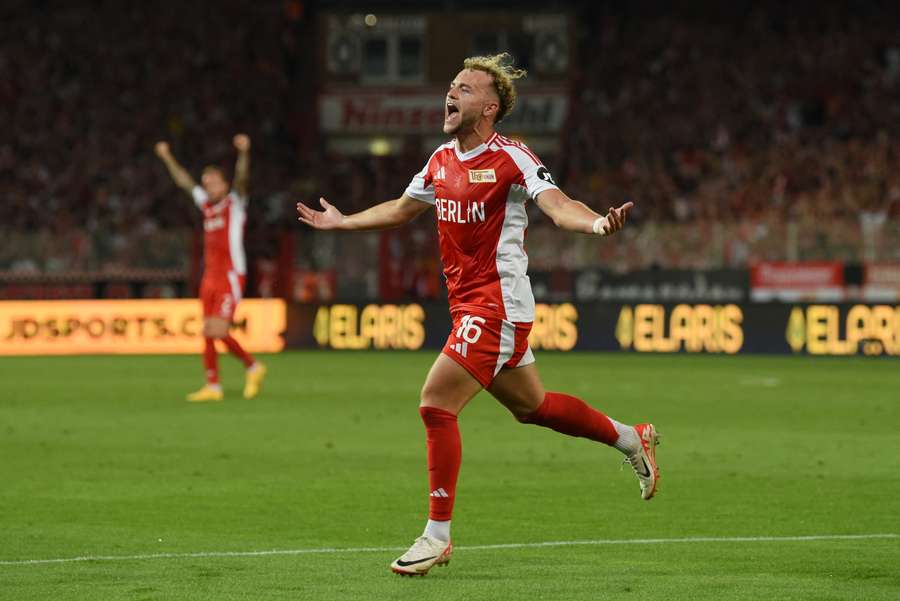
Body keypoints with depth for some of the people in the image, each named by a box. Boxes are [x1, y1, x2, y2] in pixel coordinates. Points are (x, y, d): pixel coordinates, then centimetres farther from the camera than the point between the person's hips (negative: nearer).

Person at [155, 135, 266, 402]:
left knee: (218, 331, -14)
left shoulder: (234, 203, -2)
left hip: (231, 277, -7)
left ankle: (252, 367, 4)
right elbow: (183, 181, 26)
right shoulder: (206, 204, 15)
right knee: (208, 333, 2)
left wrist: (243, 153, -35)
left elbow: (241, 179, -19)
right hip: (210, 277, 7)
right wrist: (167, 158, 29)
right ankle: (213, 386, 7)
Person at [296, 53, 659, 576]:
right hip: (468, 302, 8)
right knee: (532, 406, 19)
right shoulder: (442, 160, 10)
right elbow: (403, 208, 28)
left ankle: (438, 536, -7)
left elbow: (558, 205, -27)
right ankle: (632, 439, 39)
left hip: (497, 303, -8)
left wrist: (596, 222, -47)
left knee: (436, 406, -14)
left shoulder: (511, 158, -13)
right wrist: (343, 222, 37)